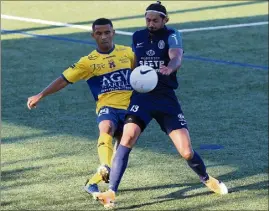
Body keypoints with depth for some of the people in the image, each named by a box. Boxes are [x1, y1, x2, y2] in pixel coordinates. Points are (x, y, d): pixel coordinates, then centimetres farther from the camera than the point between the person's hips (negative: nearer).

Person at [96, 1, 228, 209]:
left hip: (167, 98, -2)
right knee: (128, 138, -25)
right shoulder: (137, 37, 7)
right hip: (142, 96, 2)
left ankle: (206, 179, 29)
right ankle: (111, 192, -27)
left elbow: (176, 58, -25)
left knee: (186, 151, -5)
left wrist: (169, 68, -46)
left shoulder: (172, 35, -4)